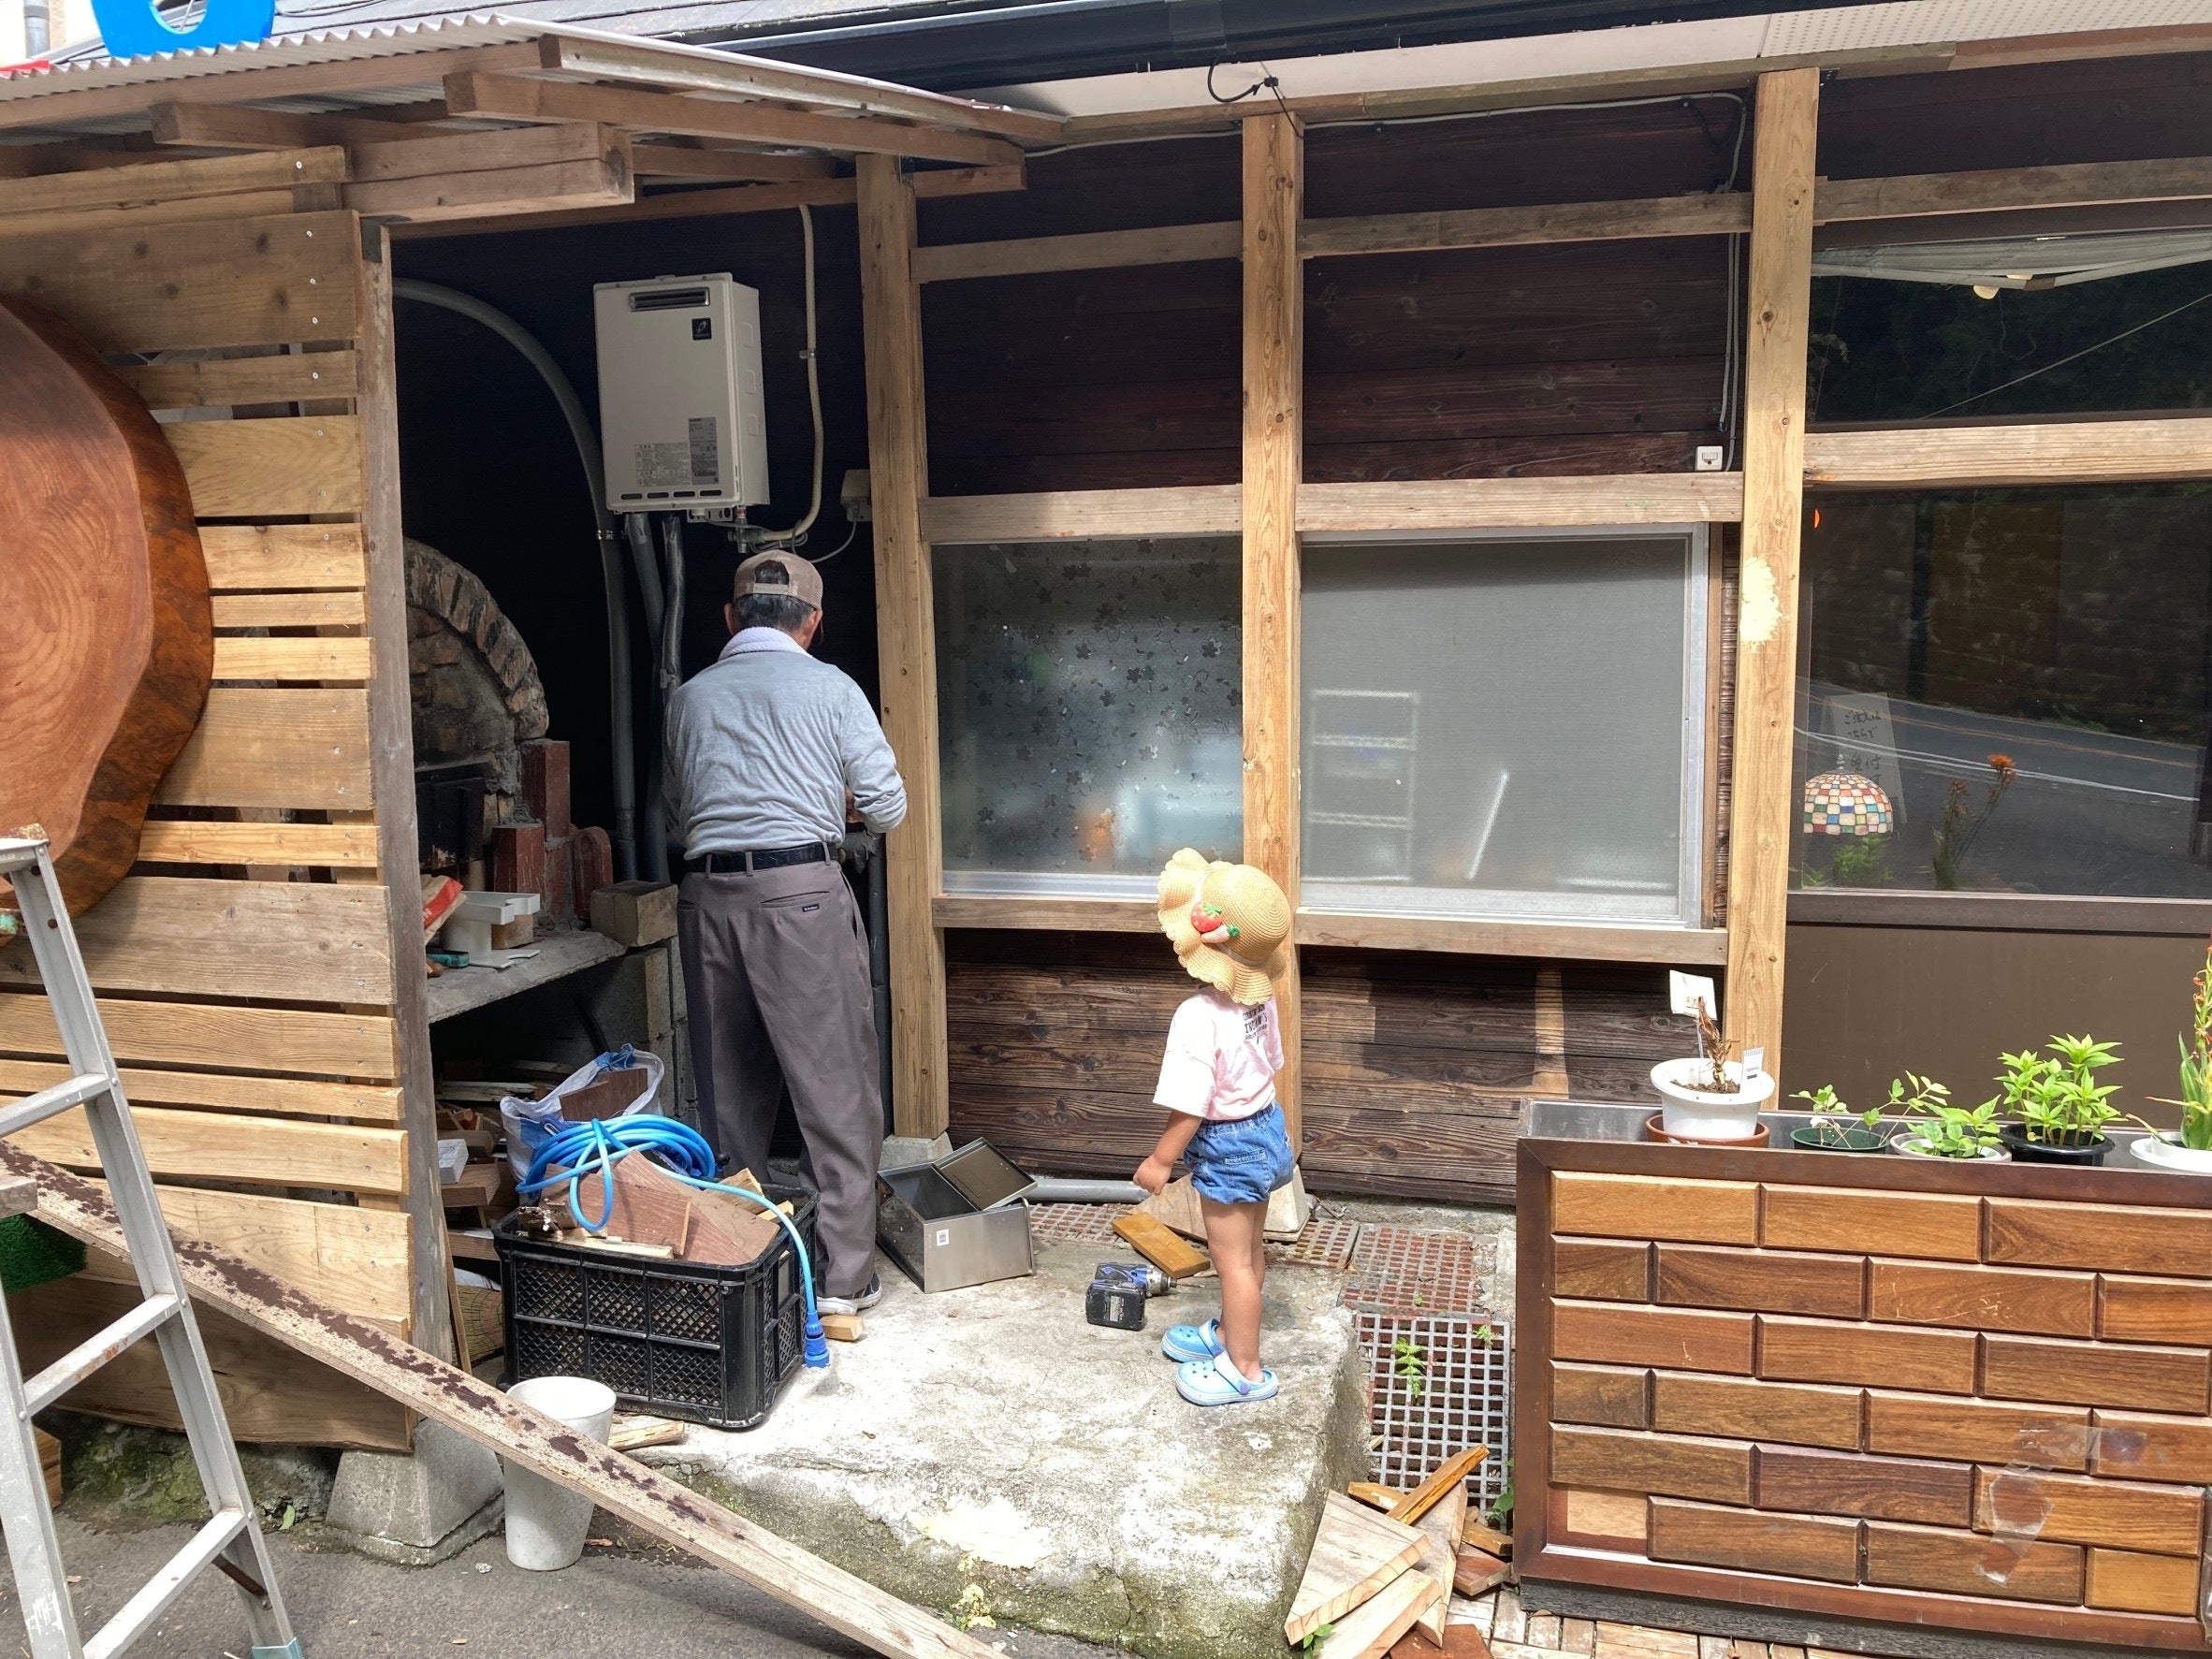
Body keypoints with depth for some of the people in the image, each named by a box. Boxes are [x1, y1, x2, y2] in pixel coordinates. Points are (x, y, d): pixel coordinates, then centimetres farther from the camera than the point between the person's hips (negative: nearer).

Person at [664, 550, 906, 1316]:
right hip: (801, 891, -4)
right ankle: (844, 1276, 7)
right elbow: (887, 807, 2)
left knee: (729, 1091, 14)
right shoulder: (830, 688, 1)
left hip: (707, 894, 4)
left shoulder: (688, 698, 12)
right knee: (837, 1088, 3)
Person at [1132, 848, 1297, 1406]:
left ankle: (1245, 1369, 20)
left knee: (1233, 1260, 7)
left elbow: (1190, 1105, -26)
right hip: (1266, 1126, 9)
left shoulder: (1200, 1016, -30)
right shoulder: (1260, 997, -5)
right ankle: (1229, 1332, 43)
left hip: (1227, 1147, -9)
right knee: (1248, 1249, 23)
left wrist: (1160, 1160, -13)